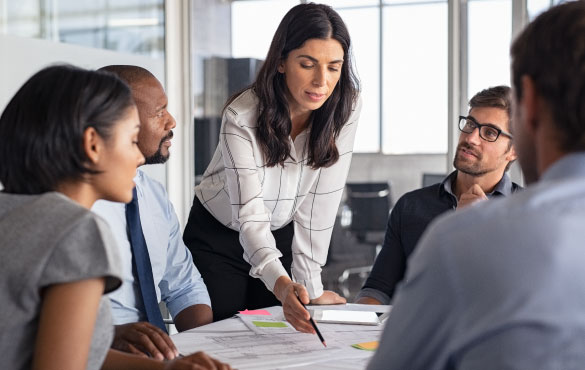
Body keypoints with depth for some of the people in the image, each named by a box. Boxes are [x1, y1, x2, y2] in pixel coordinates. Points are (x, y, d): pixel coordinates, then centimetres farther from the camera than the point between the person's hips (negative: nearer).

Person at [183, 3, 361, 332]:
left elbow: (320, 205, -16)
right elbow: (250, 214, -34)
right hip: (218, 237, -3)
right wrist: (282, 285, -50)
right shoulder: (242, 117, -28)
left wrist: (311, 288, -19)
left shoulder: (345, 110, -18)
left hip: (282, 236, 3)